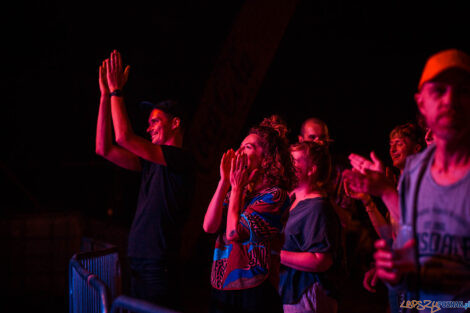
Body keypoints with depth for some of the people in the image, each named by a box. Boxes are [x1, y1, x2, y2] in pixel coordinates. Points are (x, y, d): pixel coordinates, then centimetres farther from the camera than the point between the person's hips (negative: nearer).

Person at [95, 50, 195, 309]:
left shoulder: (181, 160, -11)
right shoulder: (150, 161, 15)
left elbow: (124, 136, -17)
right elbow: (104, 148, 12)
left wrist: (116, 91, -6)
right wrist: (106, 94, 10)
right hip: (138, 262, 8)